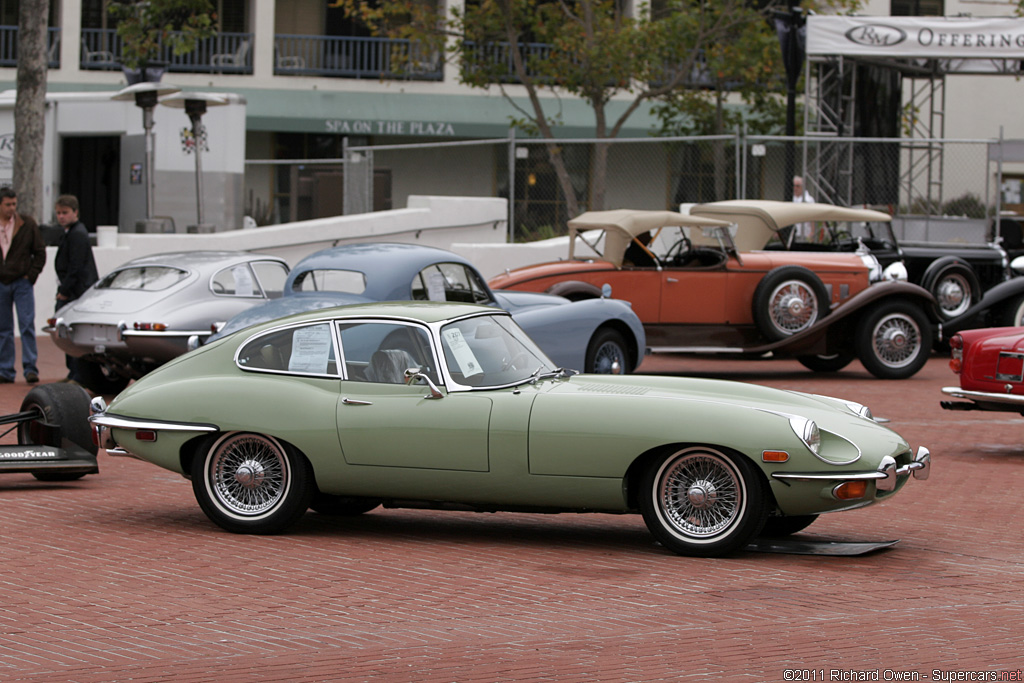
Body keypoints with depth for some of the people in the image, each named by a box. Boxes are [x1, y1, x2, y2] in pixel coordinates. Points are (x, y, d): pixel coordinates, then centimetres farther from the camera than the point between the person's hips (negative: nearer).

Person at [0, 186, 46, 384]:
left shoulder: (27, 224, 1)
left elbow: (40, 251, 5)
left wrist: (32, 274, -3)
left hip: (22, 282, -2)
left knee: (27, 326, -7)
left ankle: (30, 368, -6)